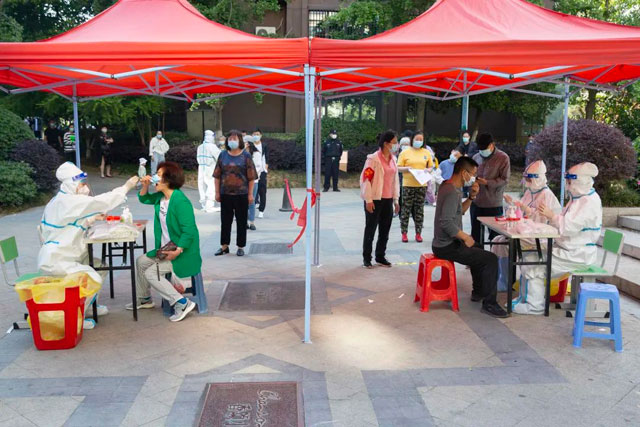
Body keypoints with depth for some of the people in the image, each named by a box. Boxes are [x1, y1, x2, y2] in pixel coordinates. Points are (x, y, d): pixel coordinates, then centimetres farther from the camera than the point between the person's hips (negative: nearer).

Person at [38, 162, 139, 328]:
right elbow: (101, 202, -24)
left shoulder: (61, 200, 11)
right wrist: (126, 187, -16)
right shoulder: (67, 201, -21)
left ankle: (87, 305, 28)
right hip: (55, 261, -11)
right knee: (93, 279, -17)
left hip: (66, 256, 11)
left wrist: (92, 218, 8)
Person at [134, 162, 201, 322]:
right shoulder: (160, 196, 3)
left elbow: (189, 231, -28)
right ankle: (144, 299, 34)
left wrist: (177, 252, -30)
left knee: (151, 273, -15)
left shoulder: (180, 202, -25)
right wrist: (145, 186, 3)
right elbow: (144, 199, 23)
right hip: (166, 248, 10)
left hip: (183, 253, -10)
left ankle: (181, 303, -11)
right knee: (141, 261, 17)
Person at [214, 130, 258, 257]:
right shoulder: (223, 155, 7)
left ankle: (240, 247, 15)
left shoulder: (246, 156, -1)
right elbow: (217, 175, 9)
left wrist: (250, 194, -7)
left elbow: (251, 177, -3)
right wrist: (217, 192, 4)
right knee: (225, 220, 9)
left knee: (241, 221, 4)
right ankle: (224, 246, 21)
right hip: (225, 194, 3)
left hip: (241, 194, -3)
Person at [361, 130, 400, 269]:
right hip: (375, 200, -7)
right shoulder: (373, 159, -11)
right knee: (370, 229, 3)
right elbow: (365, 178, -14)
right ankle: (366, 258, 13)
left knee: (385, 230, 10)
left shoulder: (393, 159, 12)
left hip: (388, 200, 7)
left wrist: (395, 199, 14)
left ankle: (380, 257, 22)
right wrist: (368, 199, -16)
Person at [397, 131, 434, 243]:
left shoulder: (426, 152, 10)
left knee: (419, 209, 7)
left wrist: (427, 170, -7)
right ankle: (404, 233, 7)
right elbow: (398, 168, 2)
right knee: (406, 209, -2)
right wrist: (407, 168, -17)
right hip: (408, 184, -2)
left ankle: (418, 233, 14)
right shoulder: (405, 152, 2)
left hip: (422, 185, 2)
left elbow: (431, 167, 15)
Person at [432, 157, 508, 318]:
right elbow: (446, 222, -31)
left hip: (444, 243, 11)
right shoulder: (452, 192, -22)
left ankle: (478, 291, 43)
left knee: (478, 252, 32)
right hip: (447, 247, -11)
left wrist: (471, 197, 6)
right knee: (491, 259, -12)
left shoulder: (447, 186, 10)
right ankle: (489, 304, -5)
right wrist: (465, 237, -19)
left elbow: (460, 212, 21)